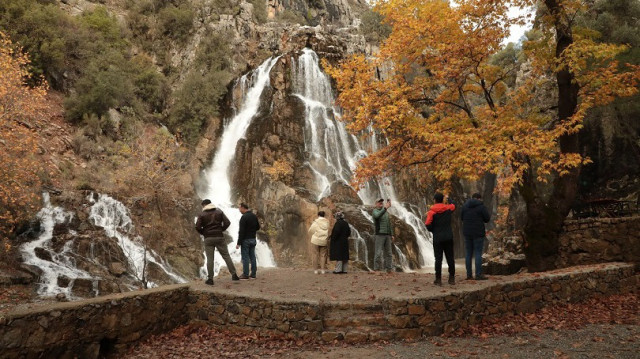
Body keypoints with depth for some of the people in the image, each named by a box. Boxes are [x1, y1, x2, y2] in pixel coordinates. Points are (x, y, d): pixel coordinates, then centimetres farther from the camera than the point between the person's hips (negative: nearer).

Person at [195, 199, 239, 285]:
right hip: (219, 237, 2)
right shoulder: (219, 212, 5)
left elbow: (197, 227, -9)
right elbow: (227, 222, -3)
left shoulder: (202, 215, 0)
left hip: (208, 239, -1)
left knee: (210, 259, 2)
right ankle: (234, 275, 6)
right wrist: (221, 230, 9)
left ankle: (210, 279, 1)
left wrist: (203, 233, 7)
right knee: (226, 256, 7)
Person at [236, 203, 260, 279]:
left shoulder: (244, 217, -16)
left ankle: (245, 275, 1)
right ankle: (253, 274, 12)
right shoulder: (254, 216, 8)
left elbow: (241, 231, -19)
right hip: (253, 239, 7)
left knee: (245, 257, -2)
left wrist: (238, 243, -17)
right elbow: (258, 227, 17)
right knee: (252, 256, 10)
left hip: (245, 240, -7)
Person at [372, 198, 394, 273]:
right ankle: (377, 269, -6)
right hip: (379, 234, -6)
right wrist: (385, 208, -34)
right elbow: (378, 215, -26)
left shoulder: (386, 212, 19)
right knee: (378, 253, -9)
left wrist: (391, 234, 16)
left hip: (387, 235, 7)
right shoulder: (375, 211, -1)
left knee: (388, 253, 6)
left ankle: (389, 269, 10)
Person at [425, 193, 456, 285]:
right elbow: (453, 205, 27)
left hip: (437, 238, -3)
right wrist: (448, 198, 43)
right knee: (450, 258, 10)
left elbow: (428, 225, -10)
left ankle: (438, 279, 0)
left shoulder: (431, 212, -8)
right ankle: (452, 278, 14)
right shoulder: (448, 209, 3)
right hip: (448, 237, 3)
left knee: (438, 258, 1)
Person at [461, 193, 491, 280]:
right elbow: (487, 219, -5)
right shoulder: (481, 206, -8)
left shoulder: (465, 205, 5)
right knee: (478, 253, -1)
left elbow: (461, 217, 12)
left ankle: (469, 274, 10)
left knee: (468, 254, 9)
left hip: (467, 233, 4)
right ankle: (478, 275, -2)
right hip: (478, 233, -4)